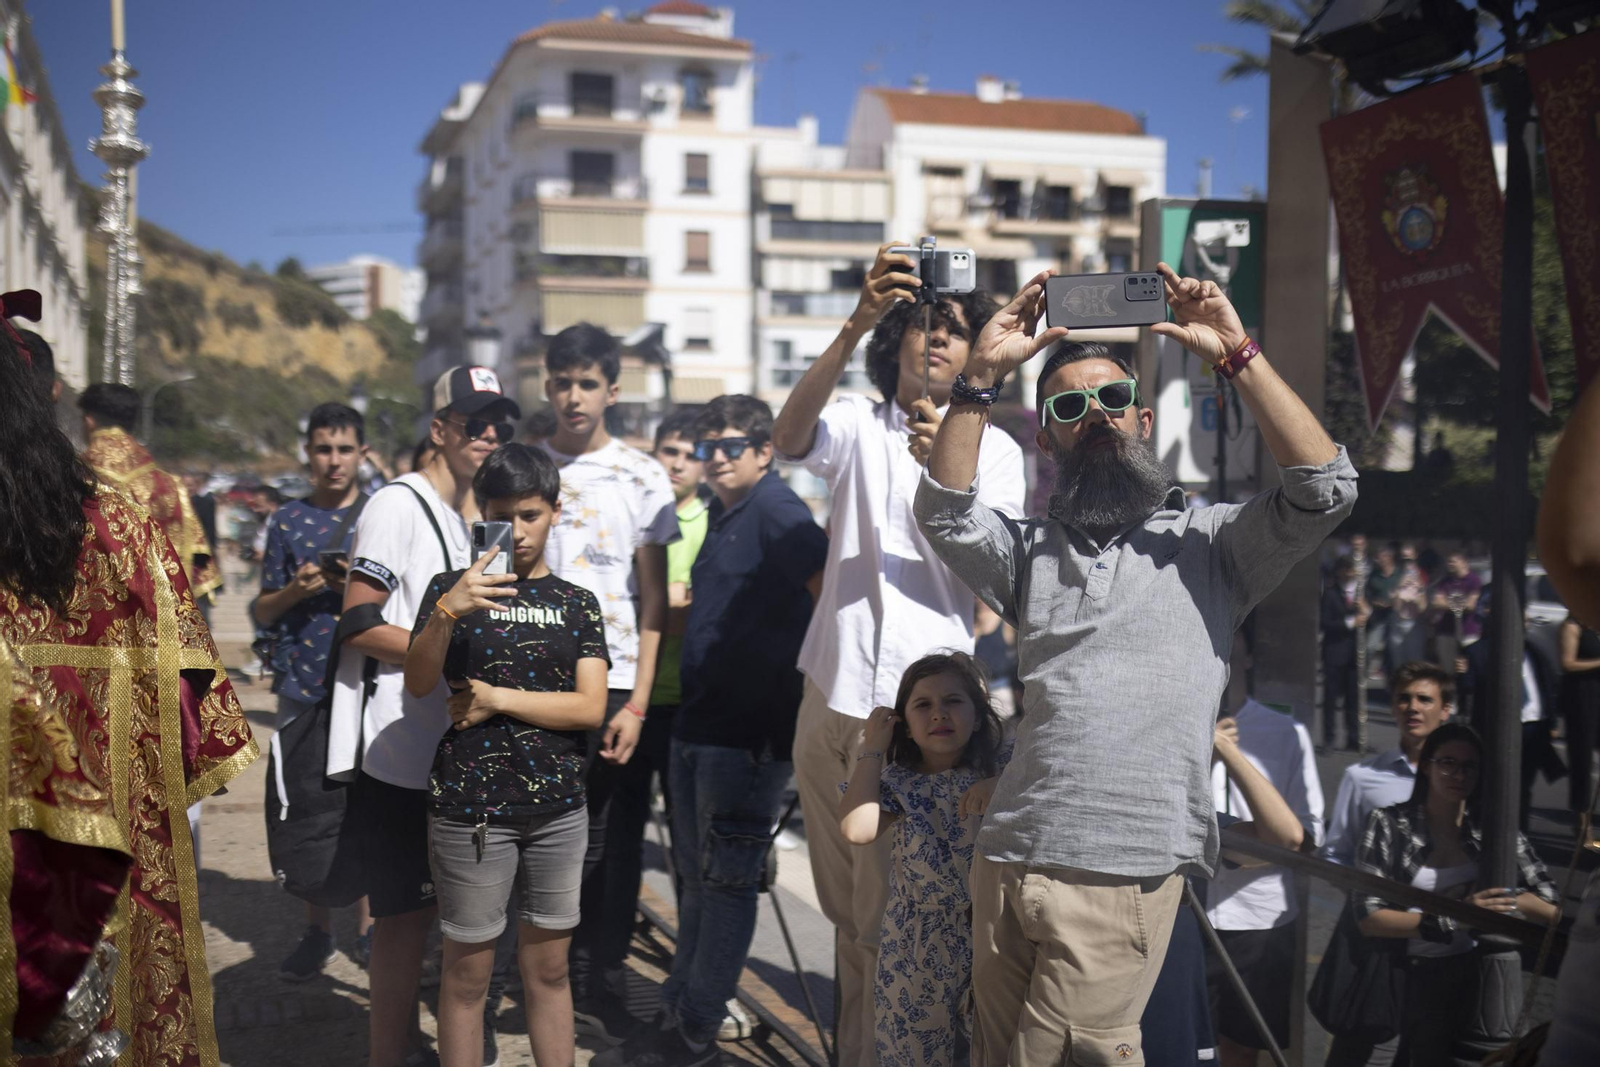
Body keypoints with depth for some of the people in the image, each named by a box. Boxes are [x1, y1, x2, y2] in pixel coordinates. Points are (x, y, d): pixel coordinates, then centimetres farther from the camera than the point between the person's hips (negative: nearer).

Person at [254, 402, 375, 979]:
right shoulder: (288, 520, 8)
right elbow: (262, 612, 11)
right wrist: (295, 590, -10)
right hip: (301, 685, 1)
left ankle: (368, 926, 13)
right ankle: (316, 931, 16)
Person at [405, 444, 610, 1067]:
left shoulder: (576, 604, 7)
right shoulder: (453, 589, 2)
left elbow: (590, 707, -4)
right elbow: (417, 685, -12)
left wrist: (494, 699, -11)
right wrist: (448, 612, -28)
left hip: (558, 806, 2)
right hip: (469, 807, -2)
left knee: (549, 969, 11)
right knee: (468, 971, 6)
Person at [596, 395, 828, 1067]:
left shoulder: (776, 510, -12)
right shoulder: (721, 513, 15)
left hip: (750, 733, -9)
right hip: (698, 725, 9)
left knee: (726, 881, 1)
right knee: (695, 877, 16)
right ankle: (679, 1012, 27)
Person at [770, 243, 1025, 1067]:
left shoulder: (993, 449, 3)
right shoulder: (857, 425, 8)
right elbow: (788, 436, -16)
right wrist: (856, 324, -29)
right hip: (833, 695, 3)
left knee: (889, 917, -1)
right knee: (845, 907, 14)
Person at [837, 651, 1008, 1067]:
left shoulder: (1002, 771, 0)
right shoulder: (900, 783, 0)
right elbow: (857, 829, -18)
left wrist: (1005, 786, -21)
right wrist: (872, 749, -8)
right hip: (918, 952, 0)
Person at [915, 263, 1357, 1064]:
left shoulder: (1206, 543, 7)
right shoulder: (1031, 551, 15)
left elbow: (1325, 490, -8)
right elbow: (945, 514, -3)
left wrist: (1237, 355, -9)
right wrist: (983, 374, -9)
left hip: (1124, 878, -4)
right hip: (1006, 866, 4)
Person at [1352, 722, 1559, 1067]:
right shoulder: (1389, 824, -6)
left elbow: (1551, 908, 0)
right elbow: (1368, 917, -12)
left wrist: (1503, 898, -19)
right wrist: (1450, 919, -23)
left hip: (1490, 976, 1)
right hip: (1423, 980, -1)